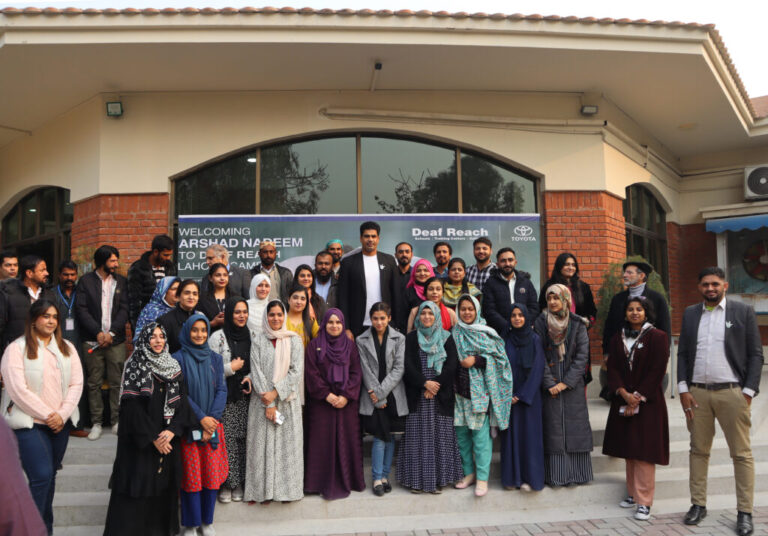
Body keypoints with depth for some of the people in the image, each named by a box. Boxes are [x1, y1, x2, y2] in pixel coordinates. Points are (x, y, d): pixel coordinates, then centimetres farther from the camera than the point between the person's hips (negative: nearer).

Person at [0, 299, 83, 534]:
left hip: (60, 423, 5)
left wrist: (62, 414, -8)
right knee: (41, 476, -15)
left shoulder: (67, 348, 10)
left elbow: (76, 384, 4)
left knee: (50, 476, 12)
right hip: (29, 423, -5)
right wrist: (47, 415, -13)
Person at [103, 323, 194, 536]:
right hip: (140, 440, -4)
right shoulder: (135, 366, -5)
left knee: (164, 485, 8)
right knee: (138, 487, -2)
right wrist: (152, 437, -14)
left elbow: (182, 402, 4)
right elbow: (132, 406, -11)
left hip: (168, 439, 4)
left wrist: (172, 431, -11)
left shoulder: (174, 367, 8)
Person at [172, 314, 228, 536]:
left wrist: (212, 419, -10)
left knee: (212, 474, 5)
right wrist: (201, 418, -15)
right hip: (188, 425, -3)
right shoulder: (179, 358, -3)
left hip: (213, 425, 3)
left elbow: (221, 390, 2)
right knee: (191, 475, 2)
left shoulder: (215, 358, 6)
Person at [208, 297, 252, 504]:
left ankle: (239, 483, 15)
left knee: (242, 439, 4)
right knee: (226, 439, -6)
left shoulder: (250, 336, 9)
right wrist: (231, 367, -9)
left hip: (245, 396, 4)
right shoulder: (218, 337, -4)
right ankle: (225, 483, 8)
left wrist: (250, 378, -1)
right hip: (224, 396, -4)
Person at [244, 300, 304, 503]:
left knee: (288, 444, 1)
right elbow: (256, 372, -3)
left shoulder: (294, 340, 3)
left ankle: (286, 488, 12)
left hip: (288, 401, 0)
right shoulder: (258, 341, 3)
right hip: (262, 401, 0)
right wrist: (268, 402, -10)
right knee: (263, 444, 0)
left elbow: (297, 371, -4)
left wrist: (276, 392, -13)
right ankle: (265, 490, 10)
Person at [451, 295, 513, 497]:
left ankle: (482, 478, 4)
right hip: (460, 389, 3)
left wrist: (476, 361, -12)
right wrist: (458, 363, -2)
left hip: (480, 391, -3)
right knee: (461, 433, 7)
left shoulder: (487, 333, 2)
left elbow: (498, 358, -1)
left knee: (481, 435, -5)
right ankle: (468, 472, 22)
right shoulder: (454, 334, 10)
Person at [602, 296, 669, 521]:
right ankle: (633, 494, 21)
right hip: (623, 401, 5)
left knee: (644, 450, -5)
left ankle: (644, 501, 2)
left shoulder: (657, 337, -4)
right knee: (628, 449, 9)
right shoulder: (618, 338, 10)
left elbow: (657, 372, -9)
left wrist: (638, 397, -12)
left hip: (648, 402, -4)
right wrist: (624, 393, -10)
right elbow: (612, 368, 5)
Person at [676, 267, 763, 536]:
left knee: (741, 453, 3)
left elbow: (755, 354, 0)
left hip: (732, 392, -2)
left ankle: (745, 512, 13)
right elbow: (682, 353, 9)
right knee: (698, 450, 9)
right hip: (697, 392, 3)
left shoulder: (743, 311, 2)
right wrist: (683, 389, 1)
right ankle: (698, 504, 19)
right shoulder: (690, 313, 9)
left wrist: (748, 392, -7)